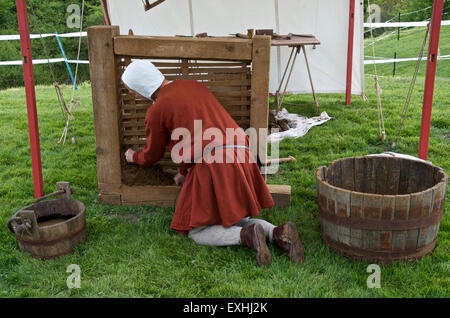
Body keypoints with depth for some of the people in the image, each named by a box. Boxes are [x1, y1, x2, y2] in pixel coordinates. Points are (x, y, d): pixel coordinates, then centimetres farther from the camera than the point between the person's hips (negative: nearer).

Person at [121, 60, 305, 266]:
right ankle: (278, 233, -5)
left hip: (212, 166, -7)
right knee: (233, 221, 21)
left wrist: (133, 157, 37)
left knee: (197, 232, 8)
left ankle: (247, 236, -17)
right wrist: (184, 170, 39)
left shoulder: (157, 111, -1)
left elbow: (152, 156, 15)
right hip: (239, 158, 7)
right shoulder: (192, 85, 20)